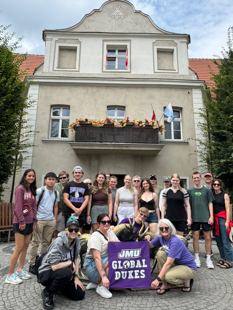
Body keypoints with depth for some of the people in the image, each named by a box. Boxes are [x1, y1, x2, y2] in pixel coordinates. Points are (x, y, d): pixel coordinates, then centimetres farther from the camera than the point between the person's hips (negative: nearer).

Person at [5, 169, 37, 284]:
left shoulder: (32, 190, 12)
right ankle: (10, 275, 7)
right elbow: (18, 206, -16)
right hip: (20, 222, -8)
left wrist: (34, 221, 10)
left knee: (25, 246, 13)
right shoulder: (20, 189, -12)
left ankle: (20, 270, 27)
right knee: (19, 248, -5)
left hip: (29, 222, 8)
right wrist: (21, 221, -17)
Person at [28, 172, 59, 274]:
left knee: (46, 242, 12)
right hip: (39, 219, -5)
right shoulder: (39, 191, -5)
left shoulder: (56, 193, 11)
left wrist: (55, 219, 12)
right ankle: (32, 264, 12)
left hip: (51, 220, 5)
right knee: (35, 242, 1)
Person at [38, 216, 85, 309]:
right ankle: (47, 292, -9)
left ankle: (59, 287, 22)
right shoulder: (58, 243, -28)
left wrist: (76, 277, -2)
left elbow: (76, 258, 4)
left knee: (80, 294, -1)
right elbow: (54, 267, -33)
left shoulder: (76, 240, -5)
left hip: (63, 274, 7)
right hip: (46, 273, -7)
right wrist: (70, 262, -19)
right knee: (66, 273, -37)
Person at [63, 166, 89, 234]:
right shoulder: (68, 185, 5)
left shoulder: (85, 186, 11)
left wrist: (80, 209, -12)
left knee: (79, 232, 4)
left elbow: (86, 199, 6)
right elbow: (65, 199, -3)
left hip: (81, 213, 2)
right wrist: (75, 209, -13)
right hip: (70, 213, -2)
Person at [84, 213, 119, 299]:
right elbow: (97, 258, -26)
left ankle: (96, 283, 8)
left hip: (107, 264, 8)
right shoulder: (95, 237, -17)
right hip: (93, 266, -8)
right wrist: (103, 276, -33)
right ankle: (101, 286, -14)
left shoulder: (110, 232, 7)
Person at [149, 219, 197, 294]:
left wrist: (158, 279, -33)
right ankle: (165, 285, -7)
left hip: (189, 268, -7)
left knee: (169, 276, -32)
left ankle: (187, 281, 1)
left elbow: (168, 263, -32)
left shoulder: (175, 242, -29)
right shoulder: (161, 237, -6)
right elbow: (150, 246, 6)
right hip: (176, 264, 7)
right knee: (160, 254, -17)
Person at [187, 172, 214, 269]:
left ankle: (208, 259, 17)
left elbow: (210, 203, 5)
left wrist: (211, 216, -3)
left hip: (206, 217, 0)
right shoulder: (189, 190, 4)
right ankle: (197, 258, 18)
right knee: (195, 237, 4)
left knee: (208, 237, 4)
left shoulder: (206, 190, 4)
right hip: (195, 217, 0)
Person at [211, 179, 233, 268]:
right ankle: (223, 258, 22)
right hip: (214, 219, 5)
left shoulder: (225, 195, 0)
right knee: (218, 241, 10)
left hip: (222, 218, -5)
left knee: (225, 241, -5)